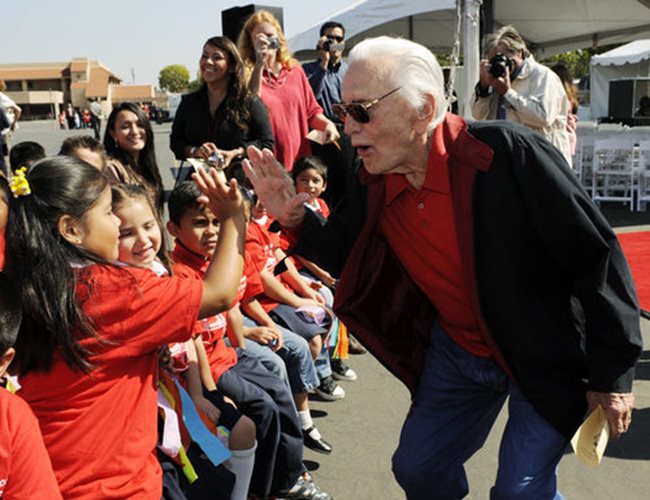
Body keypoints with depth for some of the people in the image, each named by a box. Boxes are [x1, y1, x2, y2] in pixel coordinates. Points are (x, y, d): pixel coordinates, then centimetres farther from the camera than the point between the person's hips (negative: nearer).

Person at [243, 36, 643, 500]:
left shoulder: (508, 153, -28)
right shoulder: (373, 183, -9)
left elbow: (597, 256, -21)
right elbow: (349, 257, 6)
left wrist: (613, 374, -16)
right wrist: (295, 218, -12)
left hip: (545, 353, -5)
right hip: (457, 351, 6)